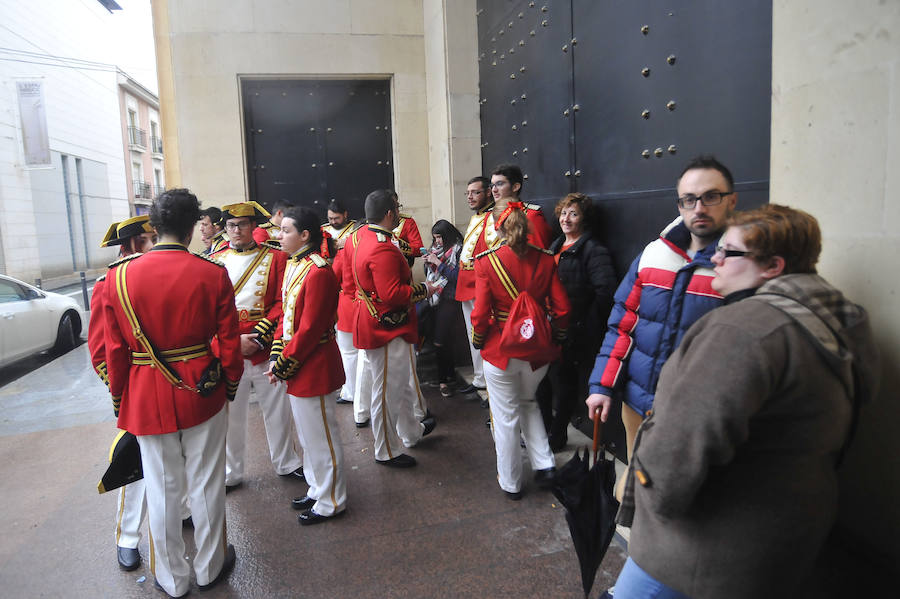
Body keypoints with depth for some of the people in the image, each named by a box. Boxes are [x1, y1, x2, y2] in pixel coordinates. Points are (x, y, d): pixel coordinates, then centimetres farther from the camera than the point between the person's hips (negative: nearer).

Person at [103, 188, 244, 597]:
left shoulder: (119, 277, -7)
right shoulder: (213, 274, -10)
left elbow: (114, 351, -3)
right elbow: (229, 343, -5)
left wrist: (119, 399, 11)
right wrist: (231, 386, 10)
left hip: (147, 398, 1)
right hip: (203, 394, -1)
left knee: (162, 490, 15)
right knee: (205, 485, 15)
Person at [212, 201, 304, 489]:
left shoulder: (276, 258, 2)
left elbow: (282, 303, -4)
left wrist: (259, 337, -14)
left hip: (266, 349, 0)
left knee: (277, 409, 11)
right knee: (231, 414, 10)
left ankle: (286, 462, 32)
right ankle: (230, 473, 28)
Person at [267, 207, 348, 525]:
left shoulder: (318, 272, -22)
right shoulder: (293, 265, 8)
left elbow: (310, 329, -22)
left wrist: (283, 366, -15)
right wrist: (276, 356, 2)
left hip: (314, 368, -9)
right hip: (297, 367, 10)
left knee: (320, 435, 6)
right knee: (308, 434, 22)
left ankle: (331, 503, 24)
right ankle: (318, 490, 41)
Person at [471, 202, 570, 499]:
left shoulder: (486, 262, -14)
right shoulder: (545, 260, -5)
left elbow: (481, 314, -14)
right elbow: (562, 309, -5)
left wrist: (479, 342, 4)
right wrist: (553, 339, 12)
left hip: (500, 351, -3)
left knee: (506, 417, 13)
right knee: (528, 403, 29)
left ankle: (510, 483, 28)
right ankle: (544, 465, 24)